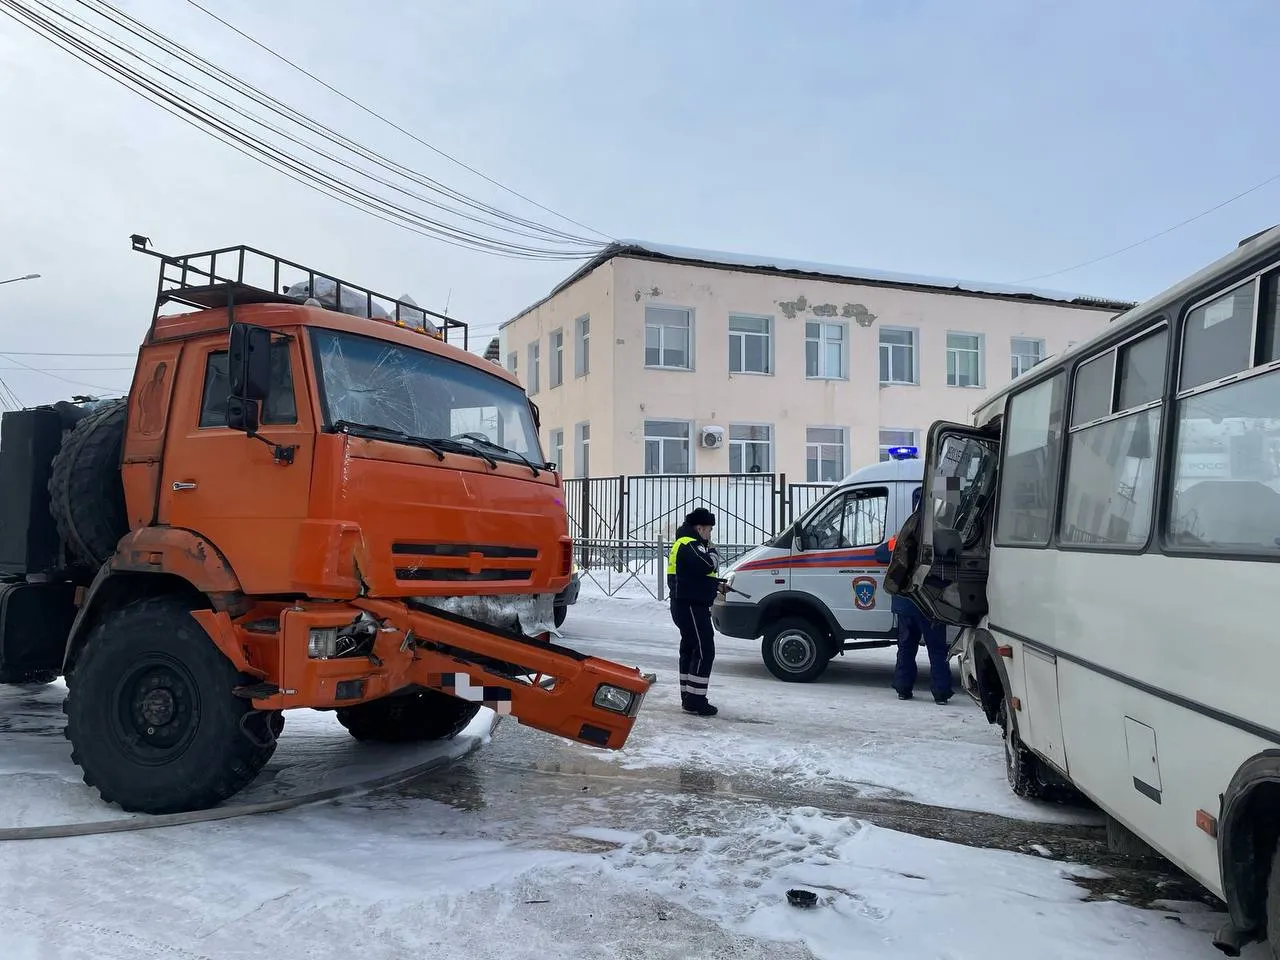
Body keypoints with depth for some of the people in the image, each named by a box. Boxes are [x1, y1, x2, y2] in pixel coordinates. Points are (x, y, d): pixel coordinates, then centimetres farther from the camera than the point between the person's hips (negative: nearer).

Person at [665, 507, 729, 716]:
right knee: (704, 651, -9)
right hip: (691, 607, -11)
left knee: (690, 649, 16)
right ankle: (695, 701, -8)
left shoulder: (686, 544, 19)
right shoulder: (690, 545, -16)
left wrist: (717, 585, 17)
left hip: (686, 606, 11)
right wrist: (712, 549, -9)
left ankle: (688, 697, 24)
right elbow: (707, 565, -29)